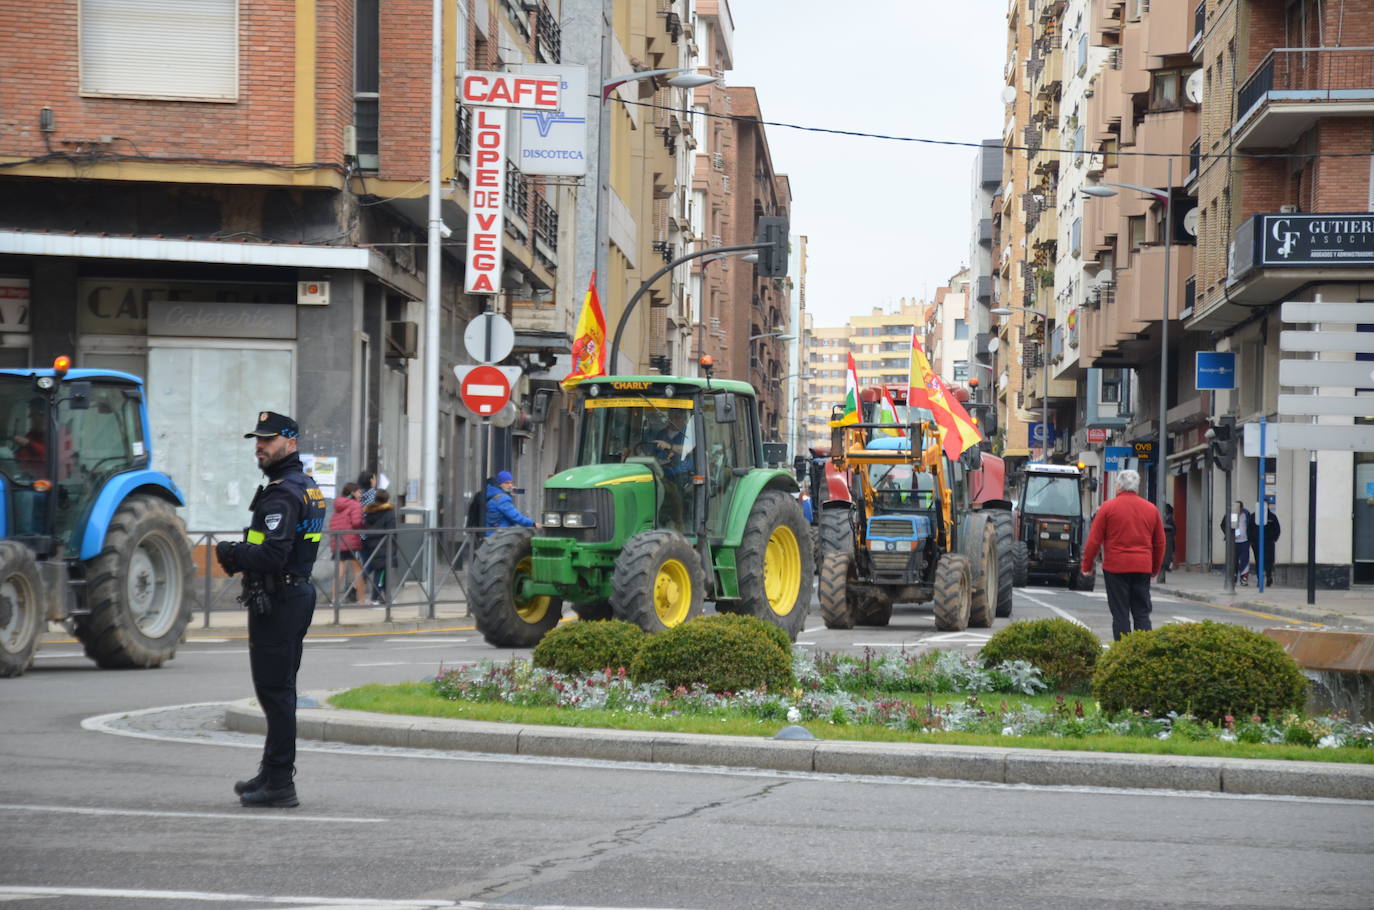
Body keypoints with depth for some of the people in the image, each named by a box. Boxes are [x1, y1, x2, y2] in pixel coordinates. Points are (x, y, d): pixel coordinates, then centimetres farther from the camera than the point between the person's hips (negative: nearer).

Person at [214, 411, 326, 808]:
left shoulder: (282, 494, -18)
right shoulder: (306, 486, 16)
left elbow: (270, 556, -26)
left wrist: (228, 552, -10)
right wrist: (240, 554, 7)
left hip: (276, 601, -10)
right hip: (298, 593, 10)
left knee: (275, 690, -7)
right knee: (279, 689, 17)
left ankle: (280, 784, -6)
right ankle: (273, 772, 26)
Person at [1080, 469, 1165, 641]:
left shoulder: (1108, 507, -3)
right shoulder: (1151, 509, 9)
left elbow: (1094, 540, -3)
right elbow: (1160, 542, 16)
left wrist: (1086, 565, 7)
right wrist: (1156, 568, 27)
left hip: (1116, 567, -3)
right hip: (1143, 568, 3)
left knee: (1120, 614, 0)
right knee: (1142, 613, 7)